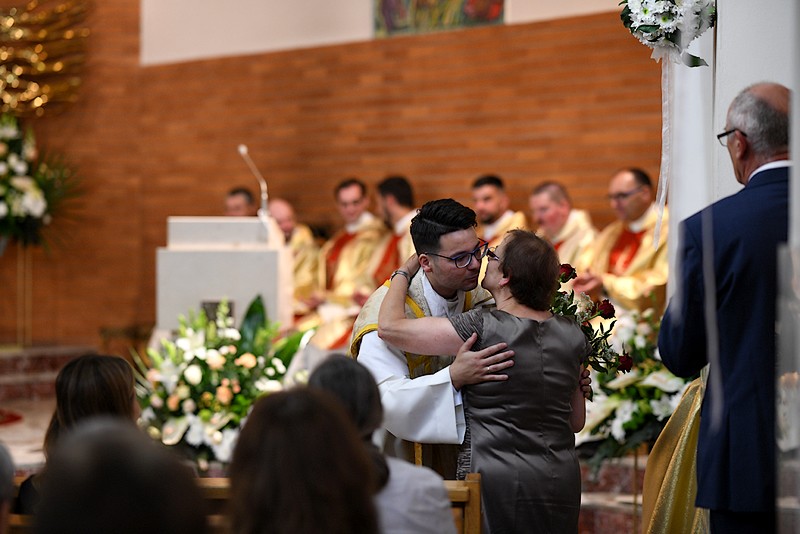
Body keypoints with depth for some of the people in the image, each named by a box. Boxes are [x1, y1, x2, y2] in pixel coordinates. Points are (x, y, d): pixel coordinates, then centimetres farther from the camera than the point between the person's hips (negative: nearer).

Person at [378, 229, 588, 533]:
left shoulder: (483, 328, -13)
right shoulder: (572, 334, 3)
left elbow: (390, 327, -9)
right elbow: (577, 421, 13)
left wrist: (405, 272, 7)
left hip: (498, 477, -5)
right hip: (561, 479, 6)